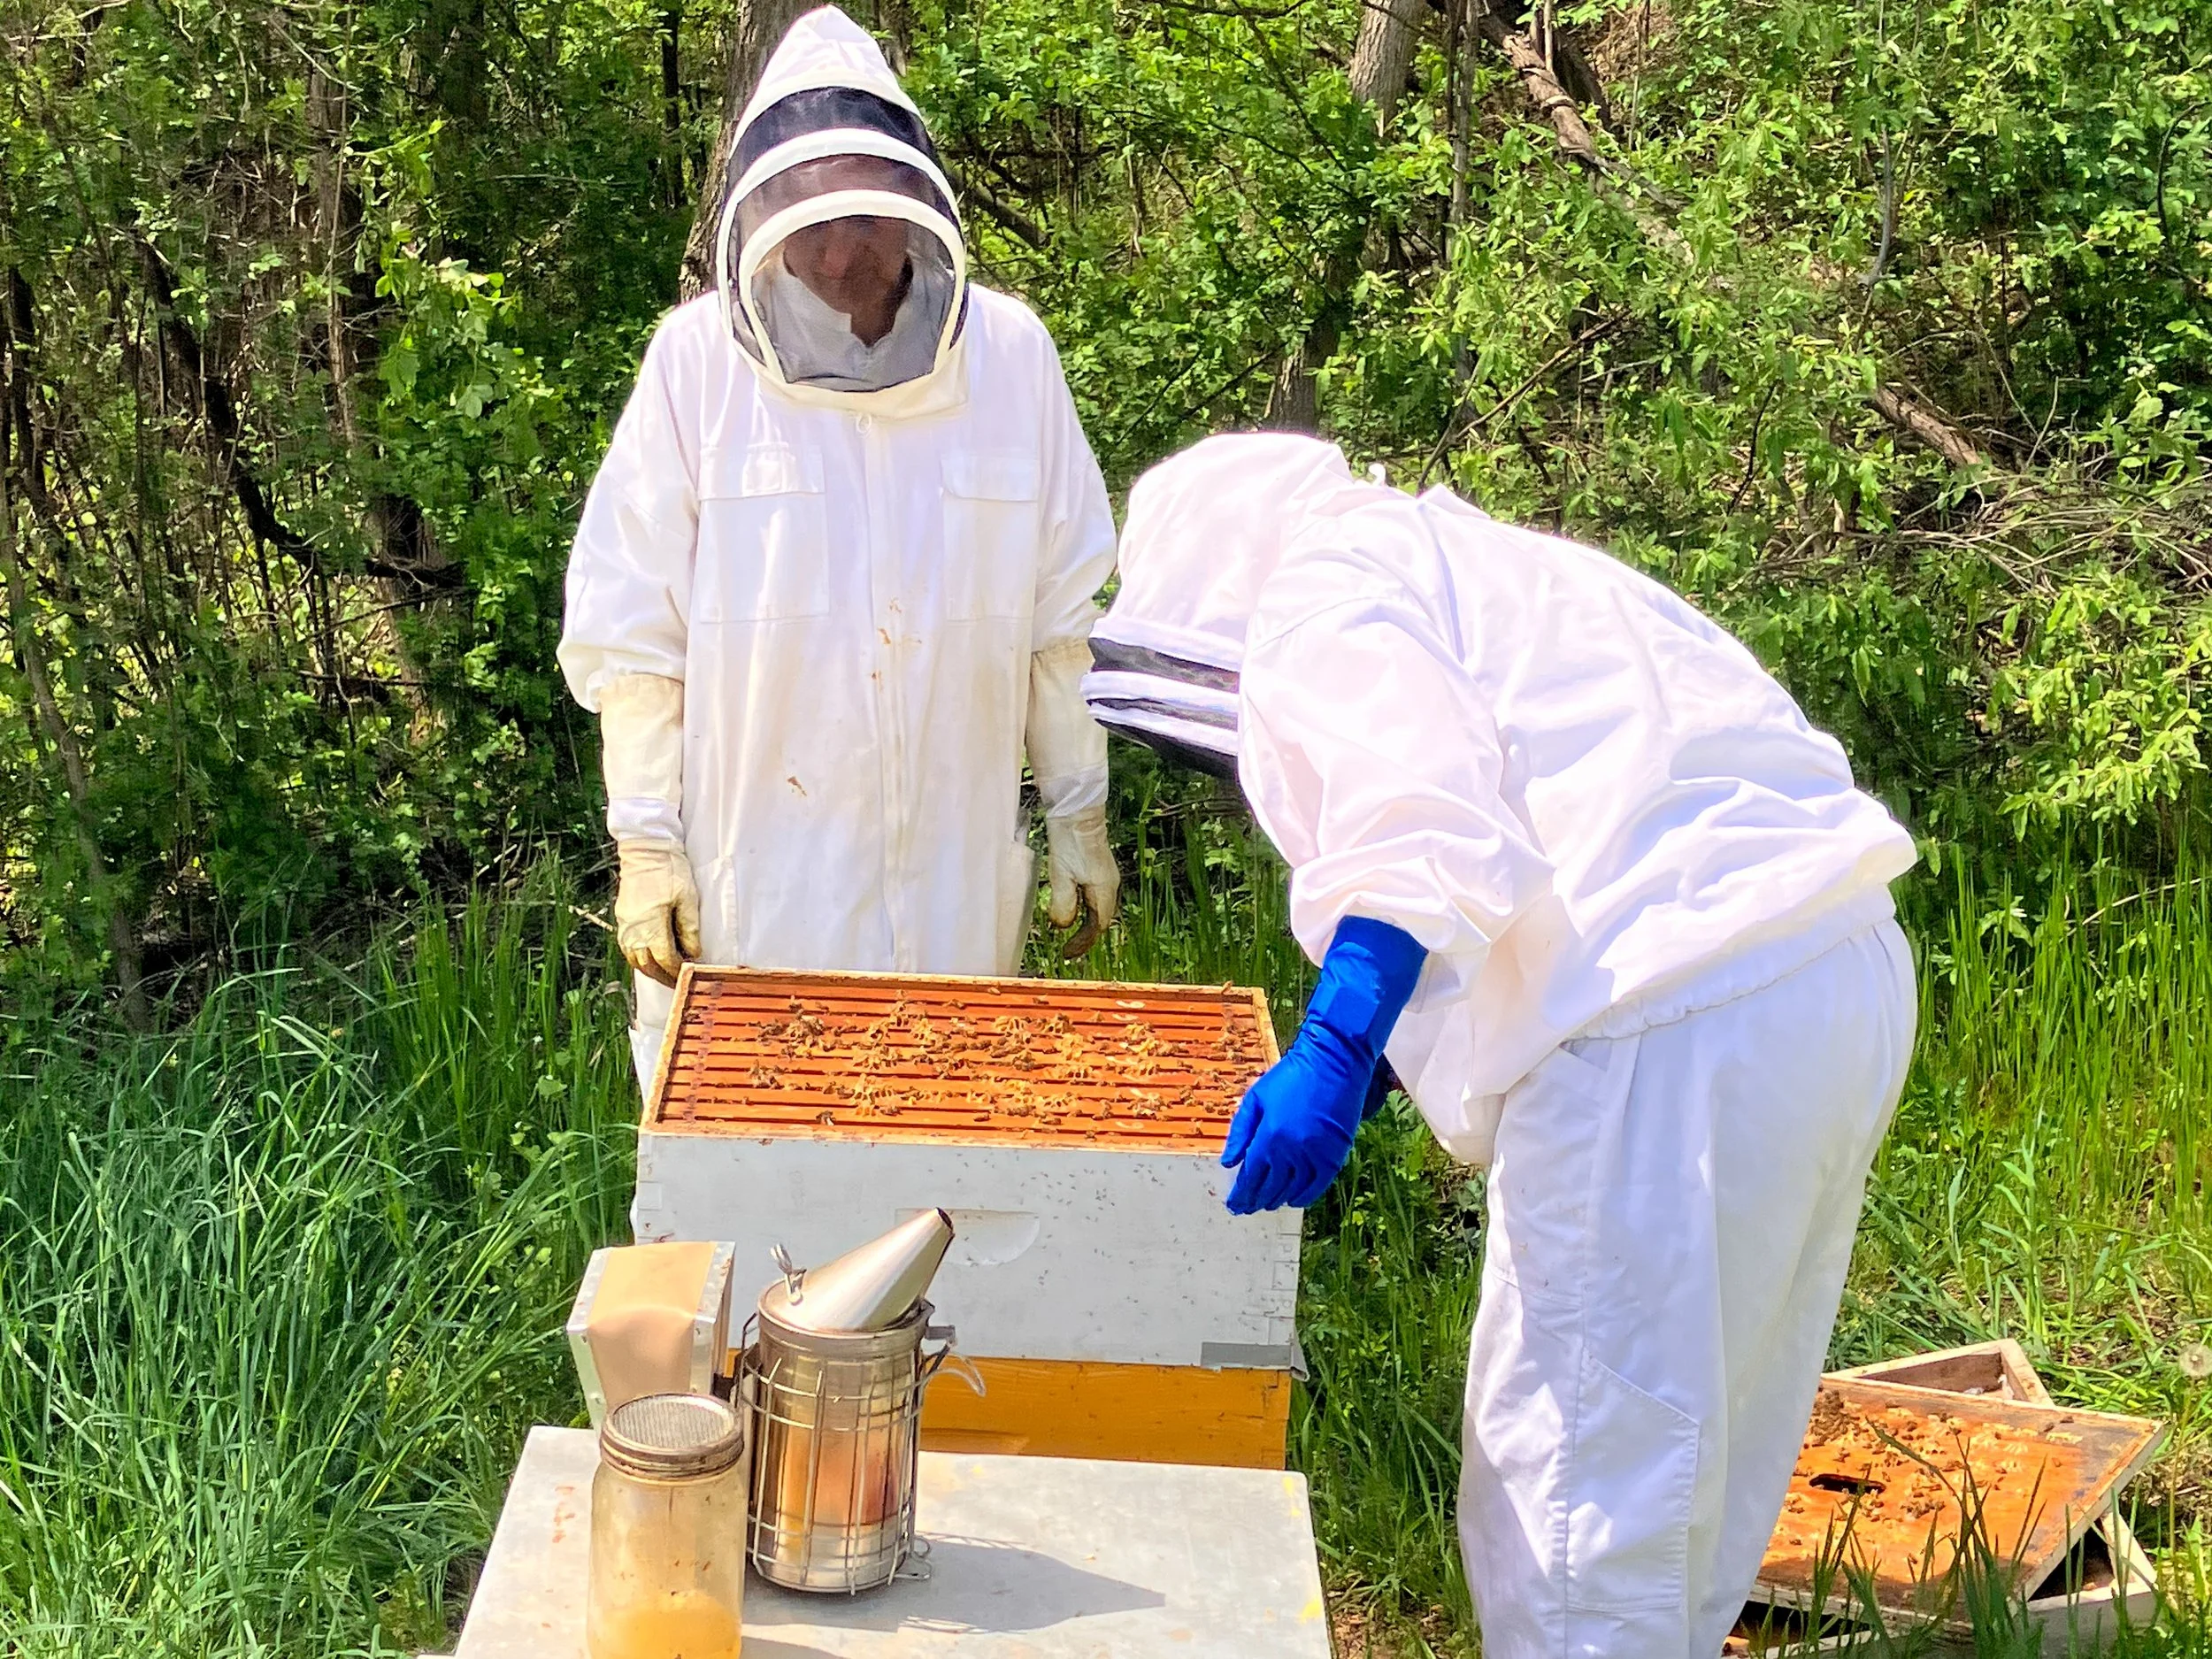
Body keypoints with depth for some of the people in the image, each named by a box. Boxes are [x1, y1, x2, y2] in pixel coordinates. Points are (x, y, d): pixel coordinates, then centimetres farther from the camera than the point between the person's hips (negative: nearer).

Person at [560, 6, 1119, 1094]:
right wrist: (645, 844, -7)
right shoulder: (699, 359, -9)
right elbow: (630, 634, -5)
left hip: (952, 874, 2)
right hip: (752, 874, -2)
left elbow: (1062, 619, 5)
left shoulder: (1010, 355, -3)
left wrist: (1079, 812, 8)